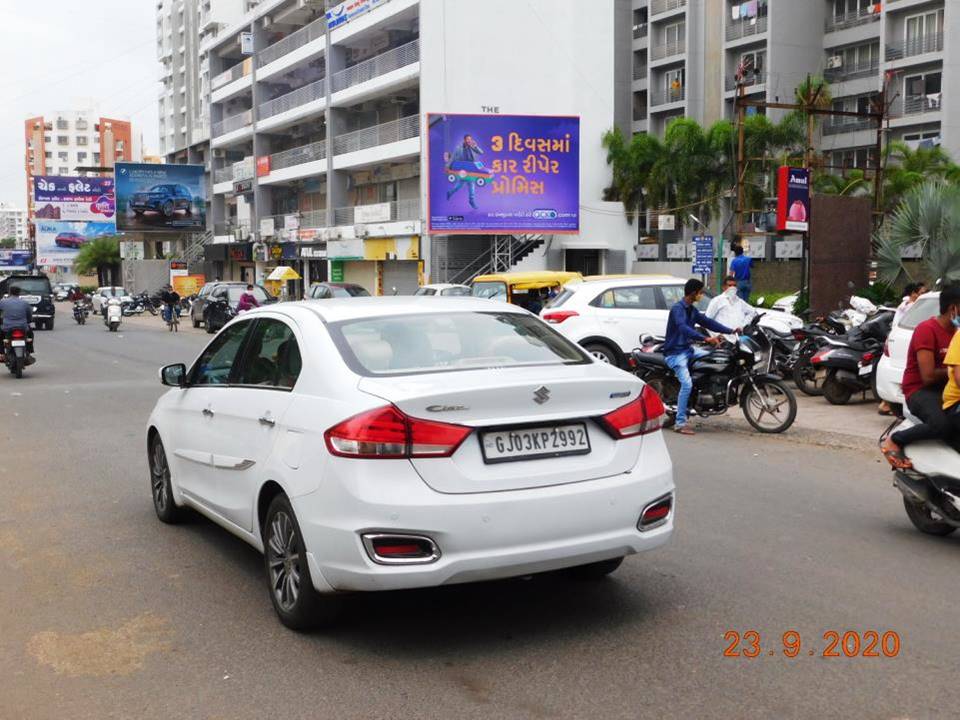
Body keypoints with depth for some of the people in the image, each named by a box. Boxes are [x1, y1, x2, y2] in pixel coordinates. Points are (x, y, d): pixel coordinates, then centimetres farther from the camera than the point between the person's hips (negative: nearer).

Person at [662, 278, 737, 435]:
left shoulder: (692, 310, 12)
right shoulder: (678, 309, -17)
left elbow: (707, 322, 14)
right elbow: (684, 328, -33)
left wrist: (731, 330, 7)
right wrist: (706, 339, -43)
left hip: (688, 349, 9)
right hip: (675, 352, -9)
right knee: (687, 384, -22)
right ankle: (680, 423, -20)